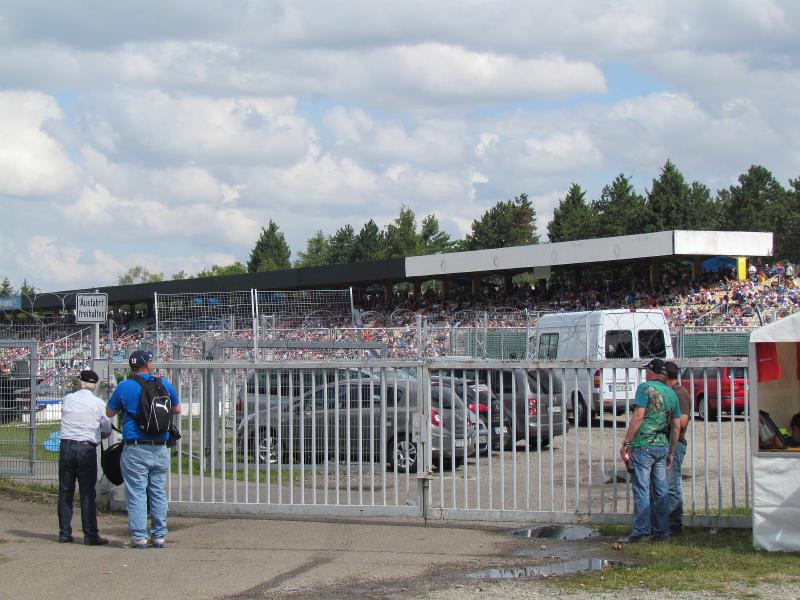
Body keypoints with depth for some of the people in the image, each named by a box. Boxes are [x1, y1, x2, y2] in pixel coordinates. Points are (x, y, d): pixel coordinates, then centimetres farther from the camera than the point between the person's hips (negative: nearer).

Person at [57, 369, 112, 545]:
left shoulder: (67, 399, 5)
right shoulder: (99, 403, 0)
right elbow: (107, 432, 5)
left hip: (66, 446, 2)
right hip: (87, 448, -2)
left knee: (65, 492, 9)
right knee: (87, 494, -1)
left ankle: (64, 533, 11)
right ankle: (90, 535, -3)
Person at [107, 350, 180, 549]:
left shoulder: (125, 387, -4)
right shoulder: (164, 384, 4)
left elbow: (109, 412, 8)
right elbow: (177, 409, 18)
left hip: (136, 450, -3)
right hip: (160, 449, 3)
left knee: (136, 493, 1)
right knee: (159, 493, 11)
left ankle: (139, 536, -1)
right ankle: (159, 536, 13)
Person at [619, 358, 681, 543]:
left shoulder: (646, 387, -6)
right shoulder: (671, 394, 14)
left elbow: (638, 416, -15)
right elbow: (677, 427, 14)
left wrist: (626, 443, -12)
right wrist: (671, 453, 21)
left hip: (643, 445, -6)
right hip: (662, 446, 6)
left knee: (641, 490, -4)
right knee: (661, 491, 10)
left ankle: (640, 531, -5)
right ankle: (662, 532, 13)